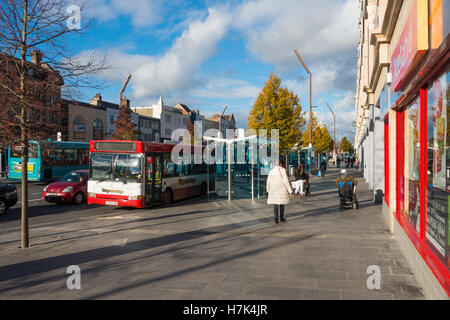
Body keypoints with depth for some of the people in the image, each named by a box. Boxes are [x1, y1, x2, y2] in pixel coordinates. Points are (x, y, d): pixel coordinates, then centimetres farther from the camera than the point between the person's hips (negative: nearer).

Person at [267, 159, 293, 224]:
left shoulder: (271, 172, 2)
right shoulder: (282, 170, -10)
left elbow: (268, 182, 7)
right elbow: (286, 181, -15)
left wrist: (268, 190, 24)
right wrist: (290, 190, -10)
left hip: (273, 190, 3)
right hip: (282, 190, -2)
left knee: (275, 205, 6)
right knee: (282, 204, 13)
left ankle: (276, 219, -4)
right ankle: (281, 218, 24)